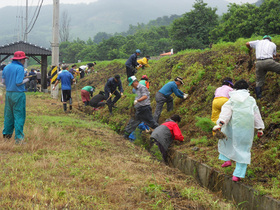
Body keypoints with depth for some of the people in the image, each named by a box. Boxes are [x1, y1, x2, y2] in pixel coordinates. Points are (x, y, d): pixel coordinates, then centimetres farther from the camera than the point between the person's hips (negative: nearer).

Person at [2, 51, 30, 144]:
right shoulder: (20, 68, -11)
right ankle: (18, 137, -3)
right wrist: (26, 80, 0)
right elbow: (19, 83, -16)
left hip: (8, 93, 7)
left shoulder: (6, 67, 11)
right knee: (19, 116, -3)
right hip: (18, 94, -7)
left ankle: (6, 134, 20)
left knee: (8, 115, 14)